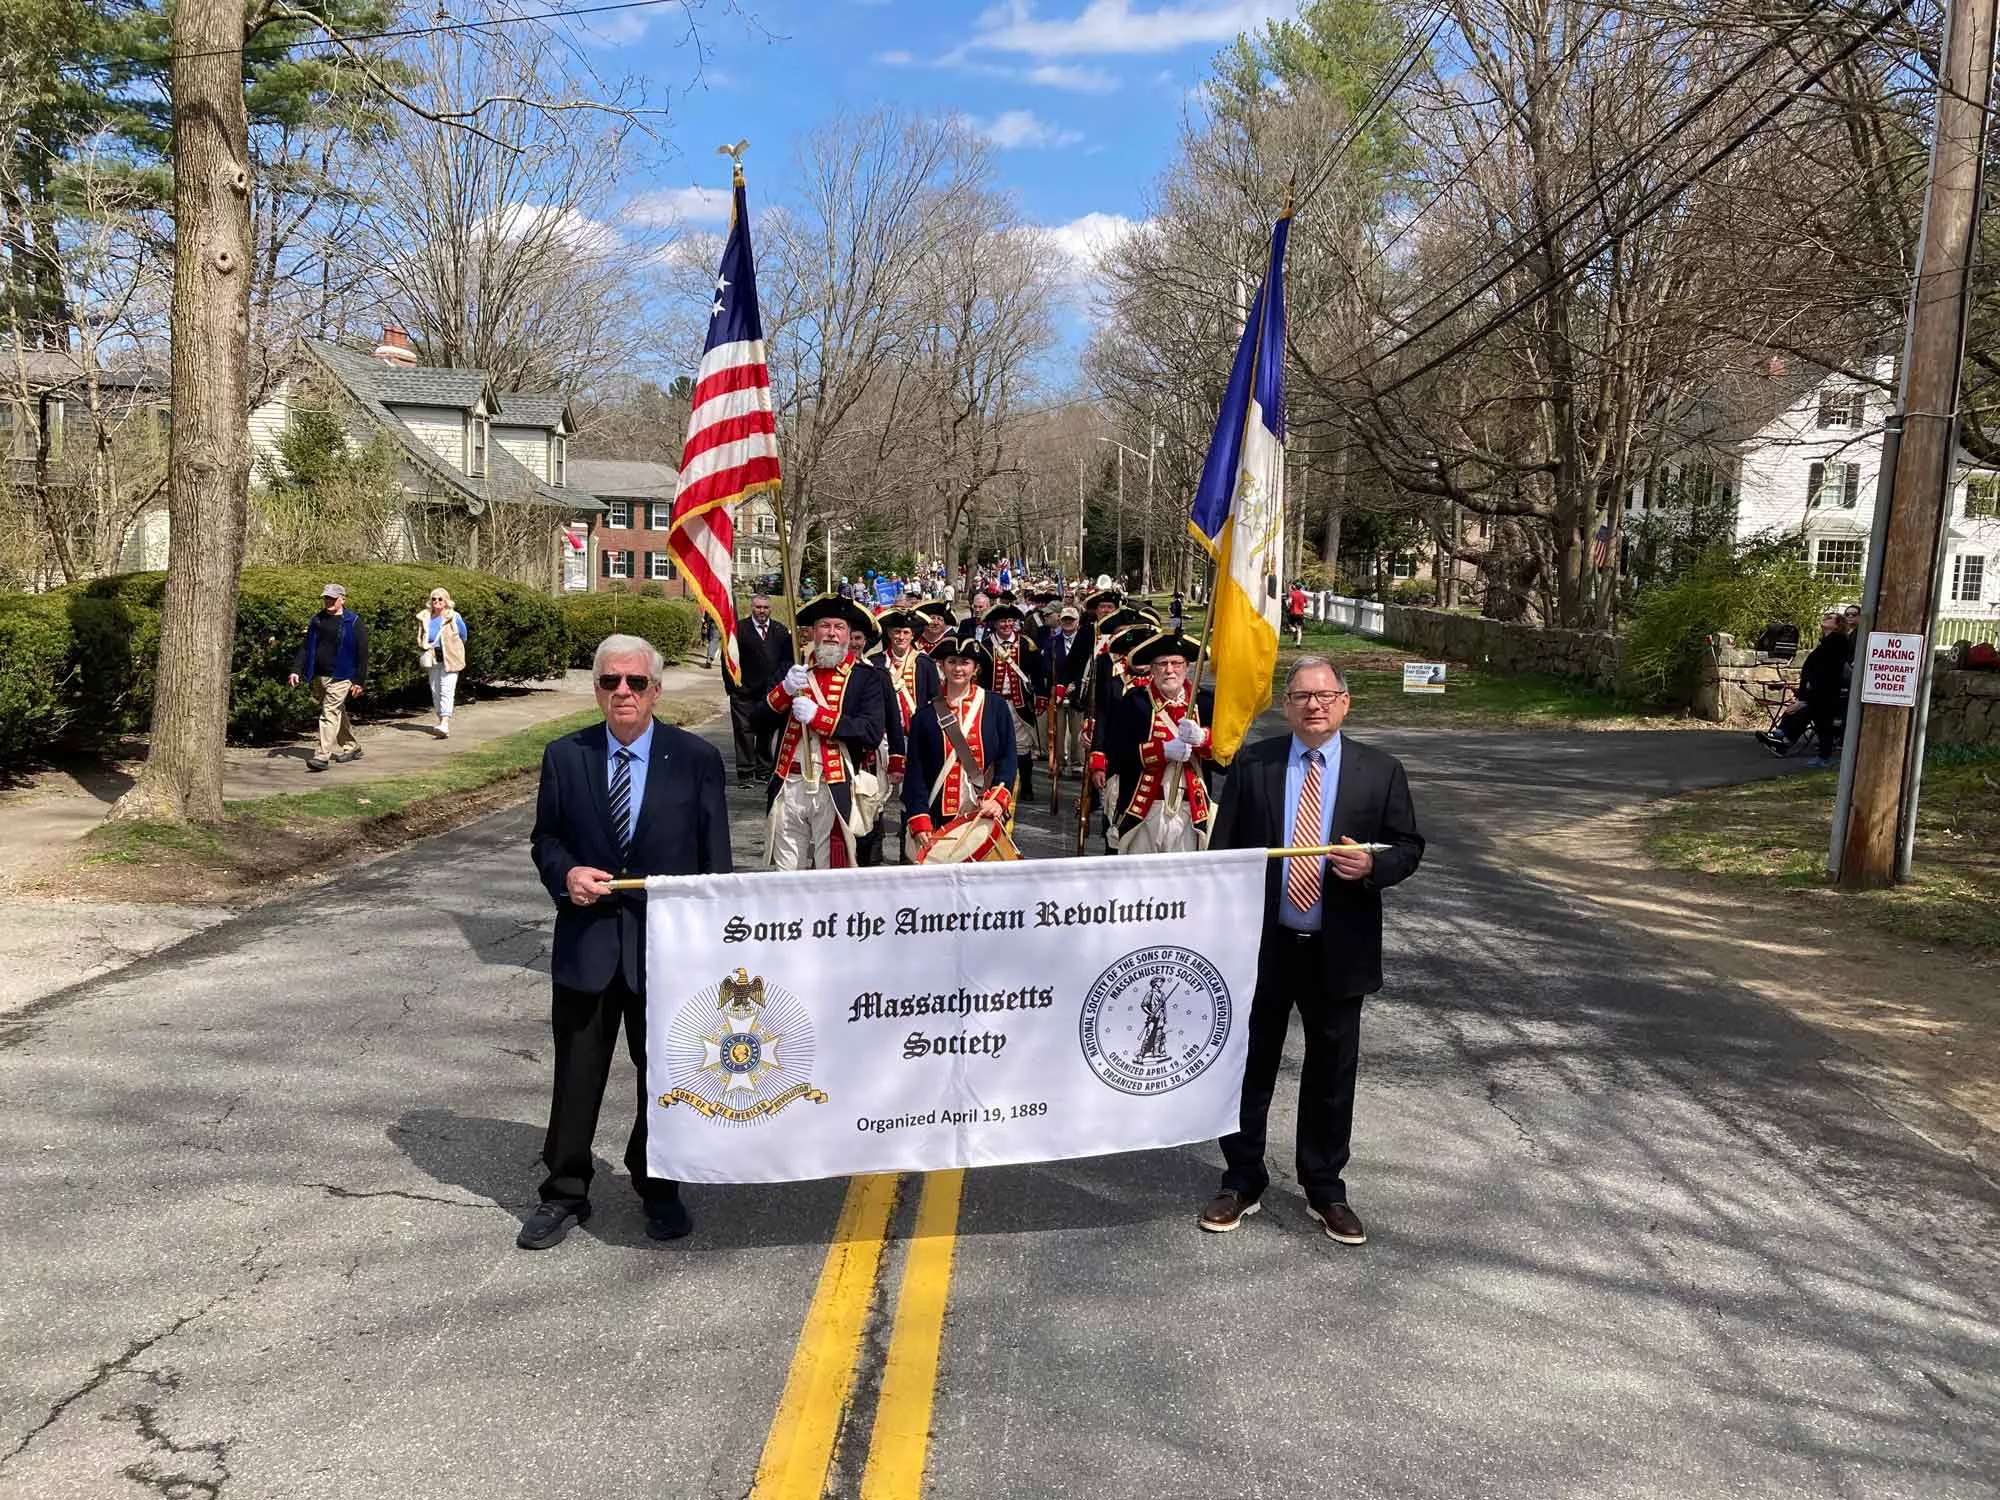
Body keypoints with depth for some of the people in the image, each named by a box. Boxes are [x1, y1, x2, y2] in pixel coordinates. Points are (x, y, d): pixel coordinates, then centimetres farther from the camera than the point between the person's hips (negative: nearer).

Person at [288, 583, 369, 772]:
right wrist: (296, 670, 5)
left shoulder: (353, 623, -6)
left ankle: (322, 756, -15)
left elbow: (362, 654, -6)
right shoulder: (317, 620, 11)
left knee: (329, 713, -13)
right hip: (319, 676, 6)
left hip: (340, 678, -6)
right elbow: (305, 647, 14)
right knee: (338, 713, 17)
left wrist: (359, 681, -9)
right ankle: (351, 747, 31)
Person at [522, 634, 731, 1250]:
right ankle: (564, 1194, 27)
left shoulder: (696, 758, -4)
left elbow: (715, 858, -1)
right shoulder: (565, 756, 1)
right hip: (587, 939, 1)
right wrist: (565, 874, -12)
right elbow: (544, 837, 10)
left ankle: (658, 1189, 32)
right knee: (577, 1072, 10)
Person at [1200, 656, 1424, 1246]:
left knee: (1331, 1073, 12)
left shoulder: (1380, 771, 0)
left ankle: (1325, 1191, 29)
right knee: (1249, 1066, 10)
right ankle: (1242, 1182, 28)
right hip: (1261, 943, 0)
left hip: (1338, 949, 0)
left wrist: (1372, 866, -19)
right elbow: (1223, 849, 1)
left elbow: (1409, 845, 4)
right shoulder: (1252, 764, 0)